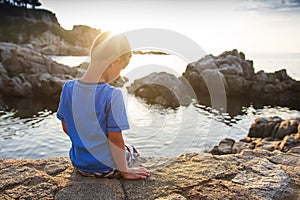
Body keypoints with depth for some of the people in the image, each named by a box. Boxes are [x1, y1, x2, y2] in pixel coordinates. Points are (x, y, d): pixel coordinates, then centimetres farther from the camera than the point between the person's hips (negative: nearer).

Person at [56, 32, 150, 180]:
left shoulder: (68, 88, -9)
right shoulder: (112, 96, -26)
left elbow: (66, 128, 2)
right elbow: (115, 138, -21)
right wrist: (124, 171, -7)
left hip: (79, 164, 5)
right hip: (106, 168, -5)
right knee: (132, 151, 26)